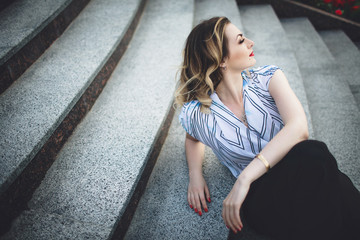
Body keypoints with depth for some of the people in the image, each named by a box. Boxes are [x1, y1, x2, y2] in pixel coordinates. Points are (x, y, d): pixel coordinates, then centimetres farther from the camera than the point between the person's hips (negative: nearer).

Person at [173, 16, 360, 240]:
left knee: (312, 153, -36)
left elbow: (299, 127, -16)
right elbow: (193, 138, 26)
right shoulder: (196, 113, 0)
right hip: (261, 194, -2)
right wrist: (195, 175, 3)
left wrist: (244, 178, -27)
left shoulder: (268, 77, 1)